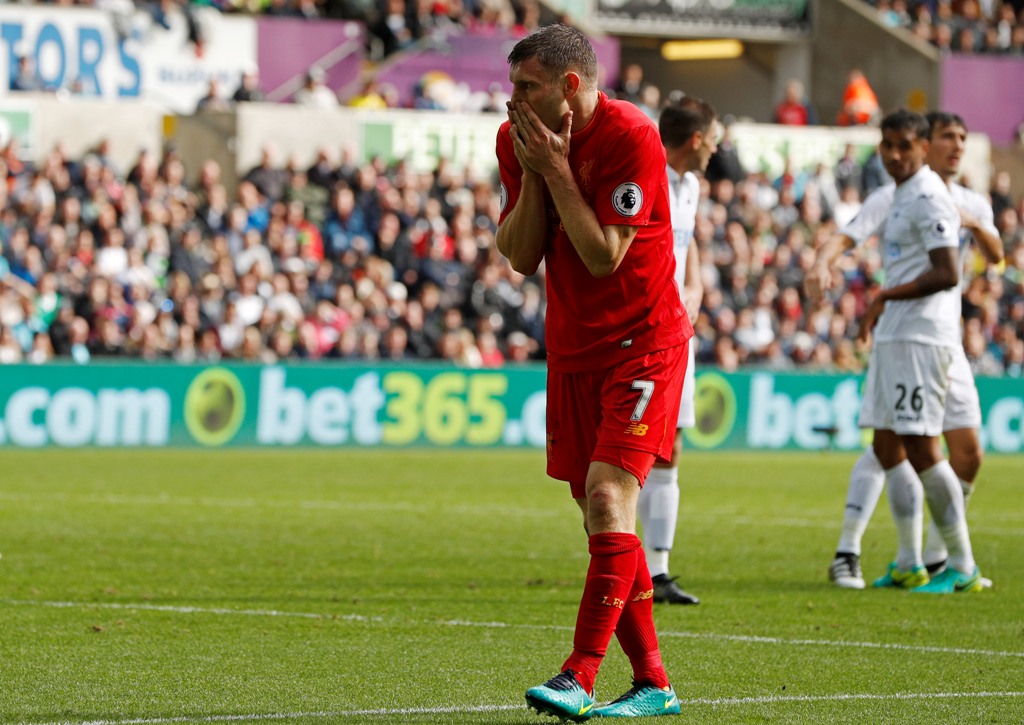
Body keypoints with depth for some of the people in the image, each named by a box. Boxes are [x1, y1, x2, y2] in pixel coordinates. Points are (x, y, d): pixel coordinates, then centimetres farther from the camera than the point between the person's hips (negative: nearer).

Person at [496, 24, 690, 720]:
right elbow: (519, 256, -1)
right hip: (571, 345, 7)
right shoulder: (518, 140, 2)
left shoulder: (630, 138, -18)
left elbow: (604, 255, -22)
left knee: (609, 495, -18)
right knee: (601, 516, 6)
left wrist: (556, 169, -21)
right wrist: (534, 175, -13)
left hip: (642, 341, -7)